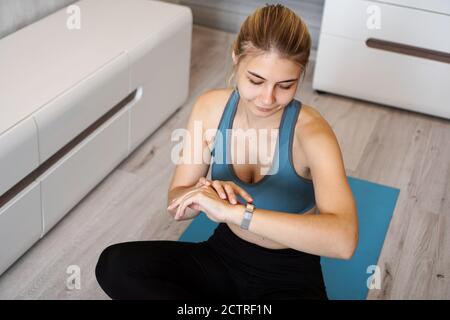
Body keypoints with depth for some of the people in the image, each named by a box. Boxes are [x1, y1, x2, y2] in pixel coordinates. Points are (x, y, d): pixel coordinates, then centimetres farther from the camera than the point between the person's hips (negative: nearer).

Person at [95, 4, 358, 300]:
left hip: (288, 276, -5)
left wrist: (234, 211, -44)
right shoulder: (211, 107, -10)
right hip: (224, 255, 5)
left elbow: (343, 240, -39)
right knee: (115, 265, -17)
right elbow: (177, 204, -5)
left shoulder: (310, 131, -23)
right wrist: (206, 195, -29)